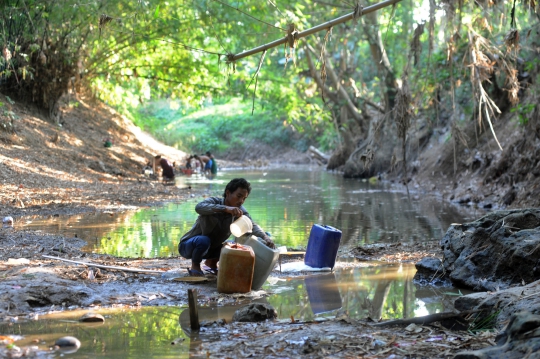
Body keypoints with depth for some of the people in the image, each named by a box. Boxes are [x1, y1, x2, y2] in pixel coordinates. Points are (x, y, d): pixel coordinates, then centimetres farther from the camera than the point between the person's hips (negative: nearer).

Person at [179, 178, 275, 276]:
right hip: (188, 245, -6)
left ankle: (211, 262, 12)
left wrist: (265, 237, -47)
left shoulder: (239, 210, -9)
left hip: (210, 249, 6)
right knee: (204, 240, -36)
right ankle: (195, 266, -8)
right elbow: (199, 207, -46)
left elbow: (252, 225, -25)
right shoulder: (214, 201, -23)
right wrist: (226, 208, -57)